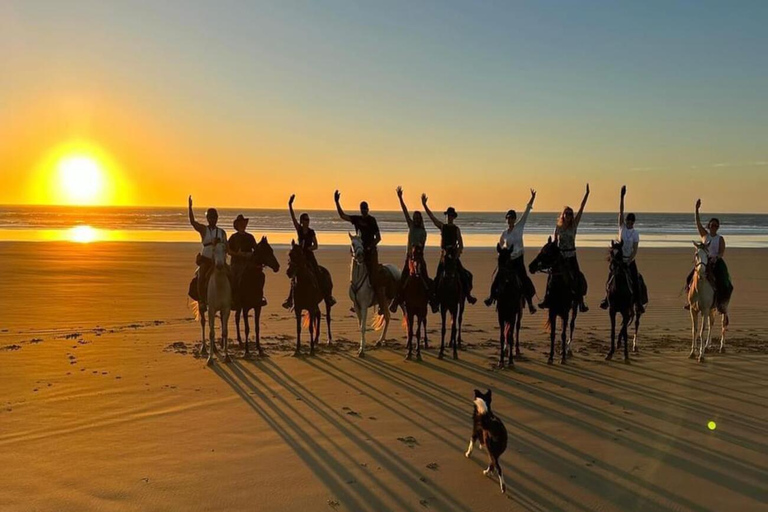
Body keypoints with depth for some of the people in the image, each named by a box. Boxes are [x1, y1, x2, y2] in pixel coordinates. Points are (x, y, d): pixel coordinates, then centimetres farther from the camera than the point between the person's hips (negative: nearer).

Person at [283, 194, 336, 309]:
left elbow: (315, 246, 6)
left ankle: (328, 297, -3)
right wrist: (290, 205, -20)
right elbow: (293, 217, -9)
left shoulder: (311, 231, 2)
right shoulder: (299, 229, 2)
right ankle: (290, 300, 6)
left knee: (318, 276, -7)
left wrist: (309, 248, -15)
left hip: (309, 255, -1)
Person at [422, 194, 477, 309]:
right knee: (438, 277, -6)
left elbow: (461, 246, 1)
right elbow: (431, 216, -3)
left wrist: (457, 255, -14)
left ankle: (467, 294, 10)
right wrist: (424, 204, -12)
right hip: (444, 255, 0)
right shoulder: (442, 227, 6)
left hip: (454, 255, 0)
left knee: (464, 275, -4)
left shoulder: (456, 229, 5)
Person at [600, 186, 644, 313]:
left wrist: (629, 261, -21)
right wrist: (622, 196, -17)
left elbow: (635, 250, -8)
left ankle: (638, 304, 2)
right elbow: (621, 211, -9)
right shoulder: (622, 227, 0)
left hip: (630, 260, -1)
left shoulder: (635, 233, -4)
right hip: (619, 258, 1)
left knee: (635, 282, -4)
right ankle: (606, 300, 14)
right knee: (611, 281, 0)